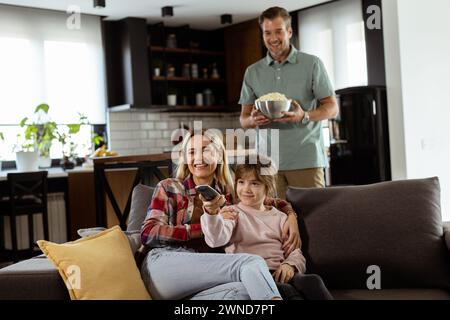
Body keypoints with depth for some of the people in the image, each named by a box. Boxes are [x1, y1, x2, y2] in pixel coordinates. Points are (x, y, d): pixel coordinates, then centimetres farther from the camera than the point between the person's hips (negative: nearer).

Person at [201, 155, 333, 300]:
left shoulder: (279, 217, 23)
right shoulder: (232, 213, 12)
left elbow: (295, 251, 17)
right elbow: (216, 240, -8)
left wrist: (290, 265, -7)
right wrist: (212, 214, -28)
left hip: (279, 272, 4)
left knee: (313, 281, -29)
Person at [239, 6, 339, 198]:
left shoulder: (312, 64, 6)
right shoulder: (252, 72, 14)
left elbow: (332, 108, 4)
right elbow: (243, 119, 16)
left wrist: (304, 116, -15)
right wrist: (253, 120, -9)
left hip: (306, 160, -2)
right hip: (268, 161, 2)